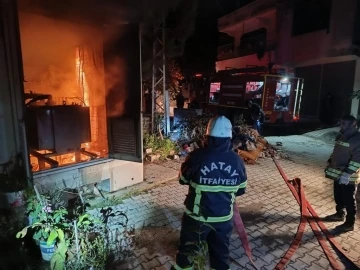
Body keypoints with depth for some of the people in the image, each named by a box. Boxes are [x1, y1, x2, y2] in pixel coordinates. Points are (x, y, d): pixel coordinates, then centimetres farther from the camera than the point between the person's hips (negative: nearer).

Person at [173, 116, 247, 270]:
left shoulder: (197, 156, -20)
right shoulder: (237, 160, -9)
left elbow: (182, 179, -4)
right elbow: (240, 190, 3)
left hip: (197, 216, -2)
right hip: (224, 218, 3)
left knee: (188, 247, 21)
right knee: (221, 252, 23)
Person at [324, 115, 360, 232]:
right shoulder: (342, 136, 11)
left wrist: (347, 174, -28)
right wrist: (329, 164, 16)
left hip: (348, 177, -8)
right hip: (337, 174, 9)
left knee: (348, 200, 3)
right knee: (338, 196, 22)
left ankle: (349, 224, 16)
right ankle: (339, 214, 40)